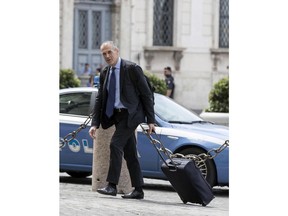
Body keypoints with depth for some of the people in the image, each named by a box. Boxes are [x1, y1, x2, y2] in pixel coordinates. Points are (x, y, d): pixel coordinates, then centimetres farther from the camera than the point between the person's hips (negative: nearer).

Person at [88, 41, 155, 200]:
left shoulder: (132, 69, -10)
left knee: (115, 144, -20)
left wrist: (151, 120, -10)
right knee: (129, 153, 8)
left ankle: (112, 185, -20)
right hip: (117, 115, 7)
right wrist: (95, 123, 0)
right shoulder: (105, 73, 9)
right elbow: (99, 99, 10)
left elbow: (146, 94, -8)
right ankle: (138, 190, 13)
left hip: (130, 114, -7)